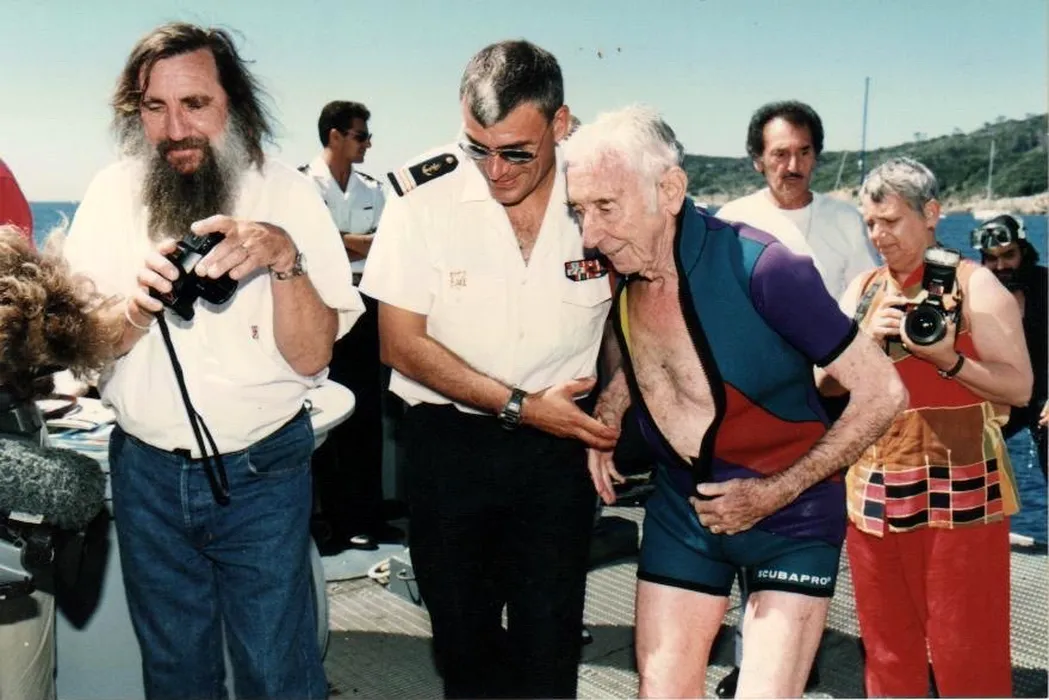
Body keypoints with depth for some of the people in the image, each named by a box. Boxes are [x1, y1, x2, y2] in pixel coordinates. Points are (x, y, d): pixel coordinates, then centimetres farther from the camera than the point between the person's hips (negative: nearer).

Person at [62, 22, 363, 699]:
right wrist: (136, 306, -26)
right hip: (146, 470, 3)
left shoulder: (288, 196, -10)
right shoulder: (111, 194, -3)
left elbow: (311, 357, -15)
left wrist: (285, 259, -31)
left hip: (262, 472, -2)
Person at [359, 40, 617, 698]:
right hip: (447, 440, 0)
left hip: (561, 438, 1)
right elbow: (401, 342, -8)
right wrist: (520, 406, -13)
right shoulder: (423, 193, -12)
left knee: (548, 644, 4)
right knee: (462, 633, 13)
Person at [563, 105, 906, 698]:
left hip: (791, 520, -5)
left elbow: (882, 393, -20)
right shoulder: (614, 269, -9)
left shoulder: (760, 268, -26)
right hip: (682, 508, 5)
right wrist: (608, 409, -4)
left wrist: (776, 493, -18)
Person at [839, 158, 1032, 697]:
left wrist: (947, 358, -24)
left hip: (956, 490, -5)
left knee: (965, 651, 2)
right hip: (872, 490, 5)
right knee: (886, 649, 13)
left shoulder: (973, 284, -4)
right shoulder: (864, 289, 11)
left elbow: (1019, 387, -10)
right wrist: (866, 341, -10)